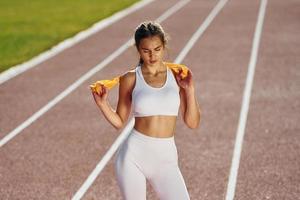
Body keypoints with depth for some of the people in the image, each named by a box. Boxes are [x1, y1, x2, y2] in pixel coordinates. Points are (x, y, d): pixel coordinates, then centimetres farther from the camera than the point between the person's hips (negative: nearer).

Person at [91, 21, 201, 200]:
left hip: (166, 158, 1)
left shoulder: (178, 76, 2)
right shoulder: (130, 79, 0)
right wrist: (102, 103, -7)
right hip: (134, 154, -1)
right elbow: (120, 122, 8)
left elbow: (193, 123, 3)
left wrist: (190, 90, -7)